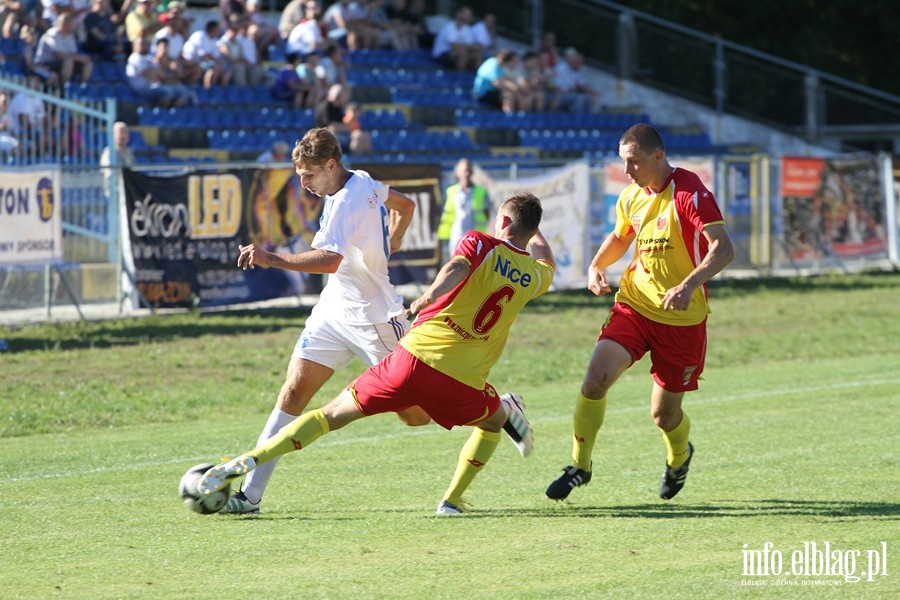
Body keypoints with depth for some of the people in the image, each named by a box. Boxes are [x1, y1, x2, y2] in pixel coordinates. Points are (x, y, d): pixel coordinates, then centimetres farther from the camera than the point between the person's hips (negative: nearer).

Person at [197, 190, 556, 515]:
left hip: (414, 358, -1)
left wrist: (431, 294, -26)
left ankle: (247, 462, -4)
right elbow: (546, 263, 40)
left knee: (333, 415, 8)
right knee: (494, 422, 34)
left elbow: (457, 266, -19)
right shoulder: (535, 277, 15)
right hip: (462, 382, 1)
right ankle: (452, 500, 20)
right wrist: (532, 225, 55)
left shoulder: (481, 244, 5)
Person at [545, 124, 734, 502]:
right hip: (634, 305, 5)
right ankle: (580, 465, -2)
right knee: (596, 378, -18)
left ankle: (679, 458, 40)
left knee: (664, 415, 4)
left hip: (682, 318, -5)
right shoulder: (632, 196, 5)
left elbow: (723, 249, -25)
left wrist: (688, 285, -40)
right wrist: (596, 266, 6)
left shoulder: (689, 193, -17)